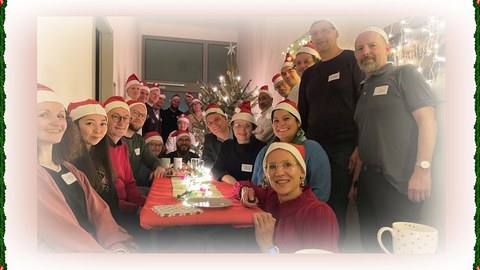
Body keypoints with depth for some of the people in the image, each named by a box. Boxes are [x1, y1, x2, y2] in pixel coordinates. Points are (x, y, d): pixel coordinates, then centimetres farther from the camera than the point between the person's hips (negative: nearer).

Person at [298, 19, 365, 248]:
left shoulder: (352, 61, 1)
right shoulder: (309, 74, 16)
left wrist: (360, 146, -14)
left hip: (345, 148, -4)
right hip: (314, 148, 5)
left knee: (337, 207, -1)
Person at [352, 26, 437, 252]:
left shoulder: (404, 74, -1)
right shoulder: (363, 89, 18)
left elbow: (427, 120, -11)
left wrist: (422, 169, -21)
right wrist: (357, 176, 13)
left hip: (398, 182, -7)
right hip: (367, 181, 7)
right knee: (370, 243, 15)